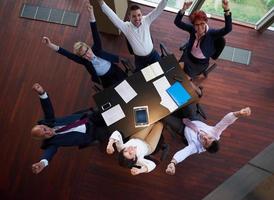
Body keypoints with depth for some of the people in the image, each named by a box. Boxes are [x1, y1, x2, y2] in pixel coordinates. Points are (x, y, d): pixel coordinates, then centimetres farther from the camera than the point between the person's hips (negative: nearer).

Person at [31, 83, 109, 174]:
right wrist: (43, 162, -57)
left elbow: (48, 110, -19)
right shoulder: (51, 142, -14)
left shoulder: (49, 122, -6)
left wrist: (42, 93, -39)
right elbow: (49, 151, -32)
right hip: (89, 135, -3)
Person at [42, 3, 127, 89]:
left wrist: (91, 13, -46)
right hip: (107, 81, -1)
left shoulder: (96, 49, -25)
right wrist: (50, 45, -52)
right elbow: (67, 54, -40)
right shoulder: (84, 61, -26)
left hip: (117, 73, 1)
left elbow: (95, 33, -36)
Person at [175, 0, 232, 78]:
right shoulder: (192, 29, -17)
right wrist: (183, 9, -41)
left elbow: (228, 29, -42)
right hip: (188, 56, 3)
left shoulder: (211, 33, -26)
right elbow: (177, 22, -22)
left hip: (201, 63, -3)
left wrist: (226, 10, -57)